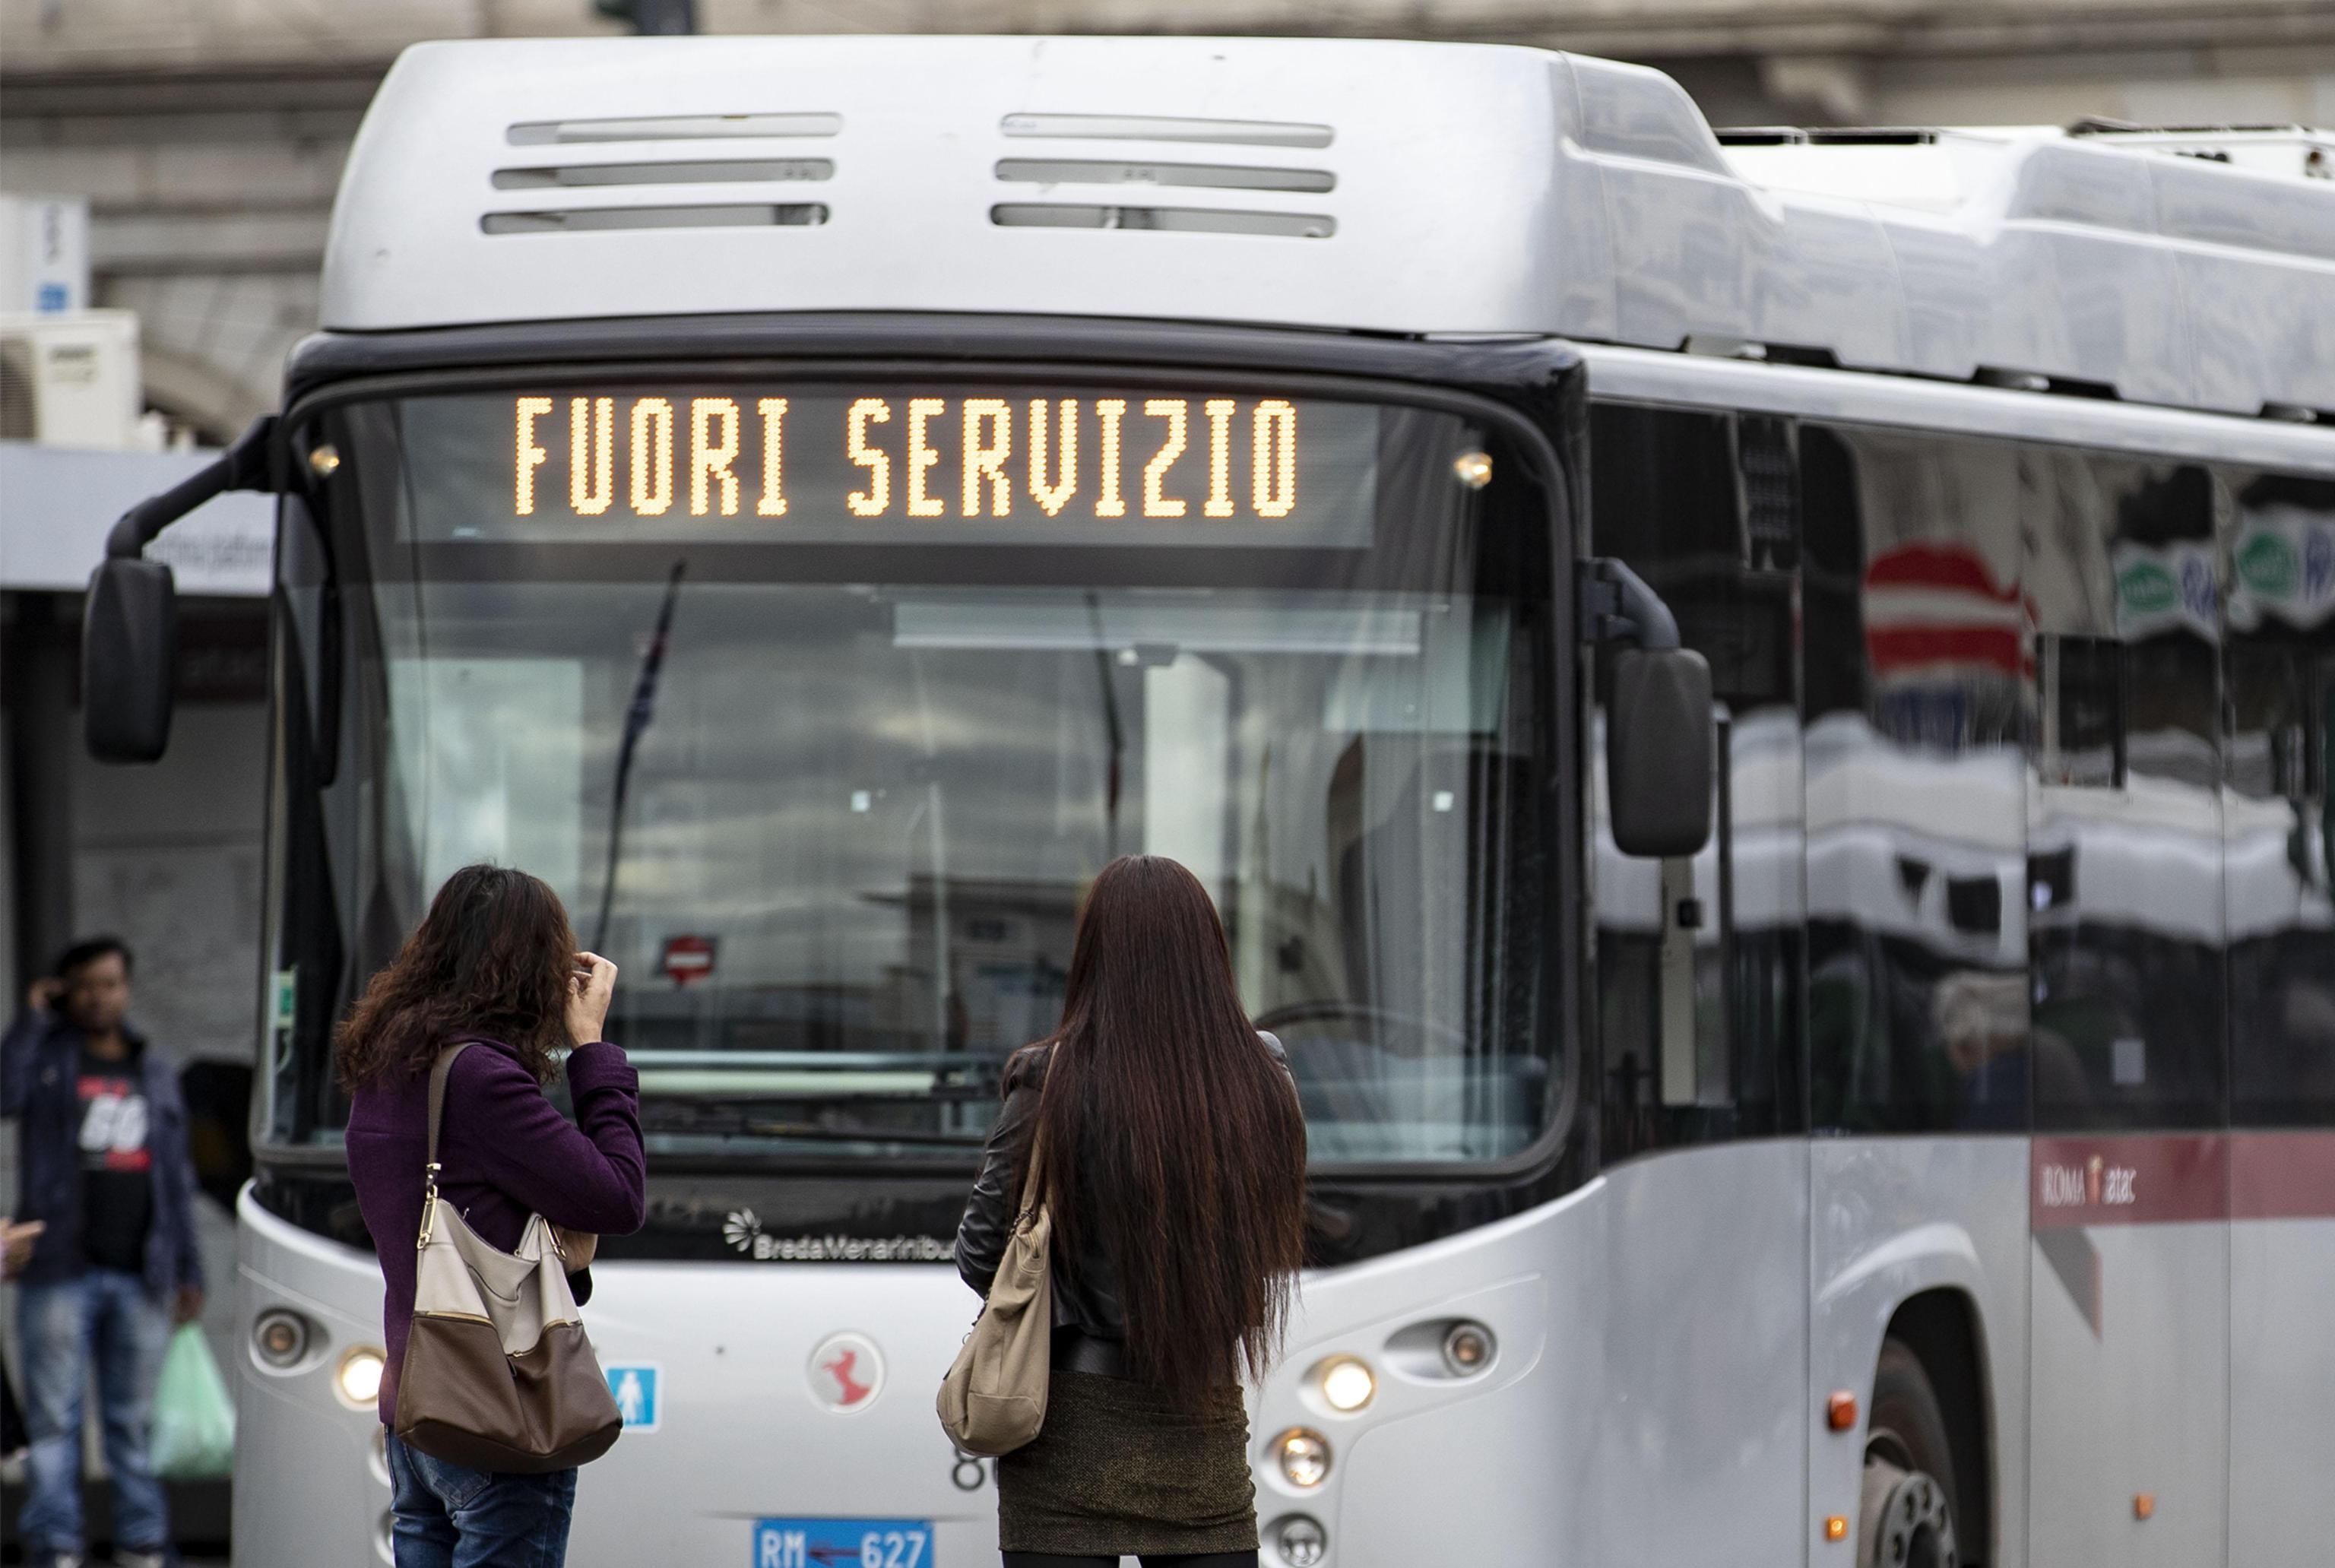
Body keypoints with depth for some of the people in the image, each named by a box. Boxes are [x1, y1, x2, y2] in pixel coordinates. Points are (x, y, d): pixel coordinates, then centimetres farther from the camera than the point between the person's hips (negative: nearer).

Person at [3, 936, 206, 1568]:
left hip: (139, 1277, 3)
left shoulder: (154, 1073, 17)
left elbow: (177, 1179, 19)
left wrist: (189, 1271, 15)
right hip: (61, 1272, -3)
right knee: (54, 1417, -5)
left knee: (135, 1420, 6)